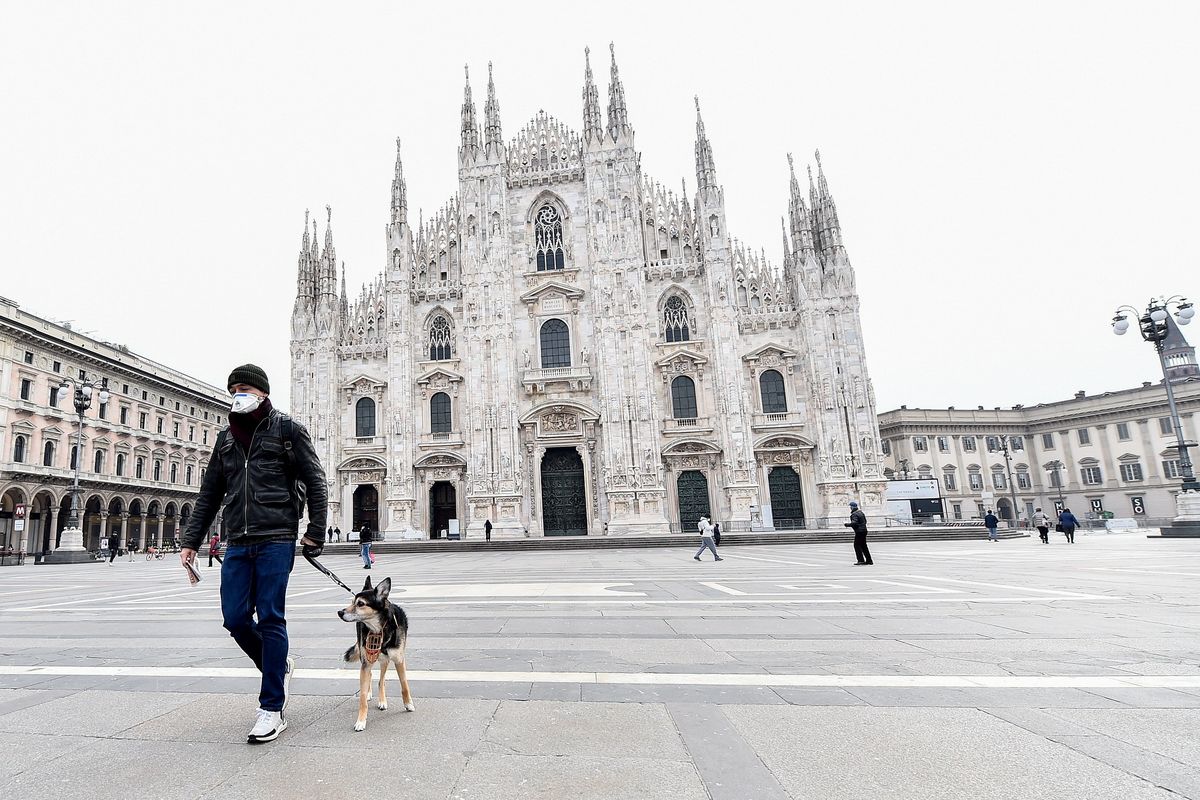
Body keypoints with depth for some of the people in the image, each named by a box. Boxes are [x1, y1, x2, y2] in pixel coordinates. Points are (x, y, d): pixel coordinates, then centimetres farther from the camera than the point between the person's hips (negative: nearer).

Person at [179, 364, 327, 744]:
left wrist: (315, 533, -9)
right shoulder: (226, 437, 17)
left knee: (270, 619, -3)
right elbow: (209, 495, 20)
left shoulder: (287, 429, 1)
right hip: (237, 543, 6)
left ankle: (272, 709, 7)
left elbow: (315, 482, -3)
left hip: (276, 541, -5)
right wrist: (191, 540, 14)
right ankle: (278, 666, 31)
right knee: (235, 619, 4)